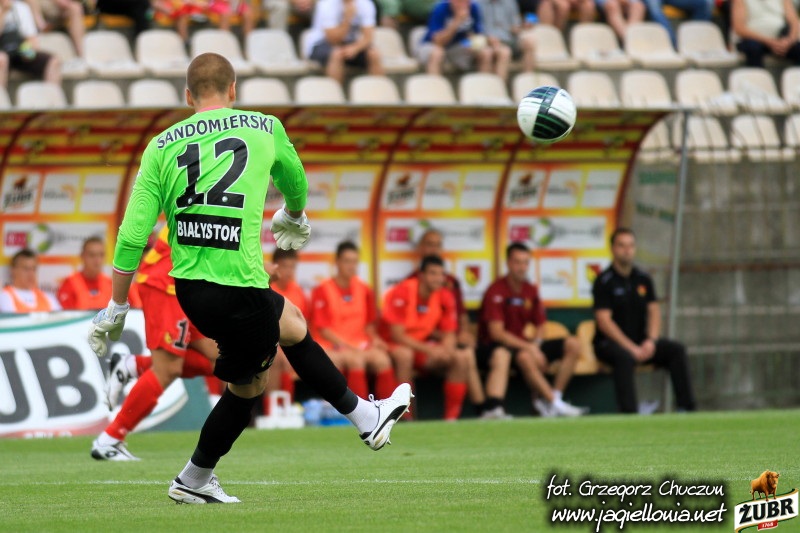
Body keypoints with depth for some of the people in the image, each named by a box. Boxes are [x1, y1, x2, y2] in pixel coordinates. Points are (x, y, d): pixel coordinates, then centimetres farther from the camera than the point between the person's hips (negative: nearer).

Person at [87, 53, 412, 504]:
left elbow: (133, 234, -2)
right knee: (249, 384, 18)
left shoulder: (162, 146, 3)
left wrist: (117, 307, 6)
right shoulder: (264, 128, 1)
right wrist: (294, 217, 46)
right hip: (238, 288, -6)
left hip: (188, 284, 6)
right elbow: (295, 182, 23)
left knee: (292, 324, 26)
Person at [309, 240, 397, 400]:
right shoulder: (322, 291, -3)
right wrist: (346, 346, -17)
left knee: (383, 360, -26)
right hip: (331, 346, -4)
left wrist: (374, 339, -4)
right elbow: (322, 329, -6)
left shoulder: (364, 290, 11)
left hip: (359, 344, 4)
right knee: (356, 360, -34)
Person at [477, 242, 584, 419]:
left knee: (573, 345, -6)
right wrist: (529, 347, -26)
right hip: (497, 347, -8)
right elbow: (496, 332, -20)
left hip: (523, 345, 8)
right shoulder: (496, 291, -13)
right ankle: (554, 403, -30)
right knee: (525, 357, -40)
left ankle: (547, 401, -17)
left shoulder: (531, 290, 8)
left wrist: (535, 343, -9)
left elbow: (540, 326, 14)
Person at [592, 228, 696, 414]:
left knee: (676, 350, -14)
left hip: (640, 341, 6)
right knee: (624, 357, -38)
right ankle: (629, 413, -43)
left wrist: (651, 341, -11)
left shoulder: (643, 279, 12)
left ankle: (686, 407, -19)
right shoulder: (604, 282, -7)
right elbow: (604, 321, -14)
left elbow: (654, 312, 9)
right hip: (610, 342, -6)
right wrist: (631, 348, -21)